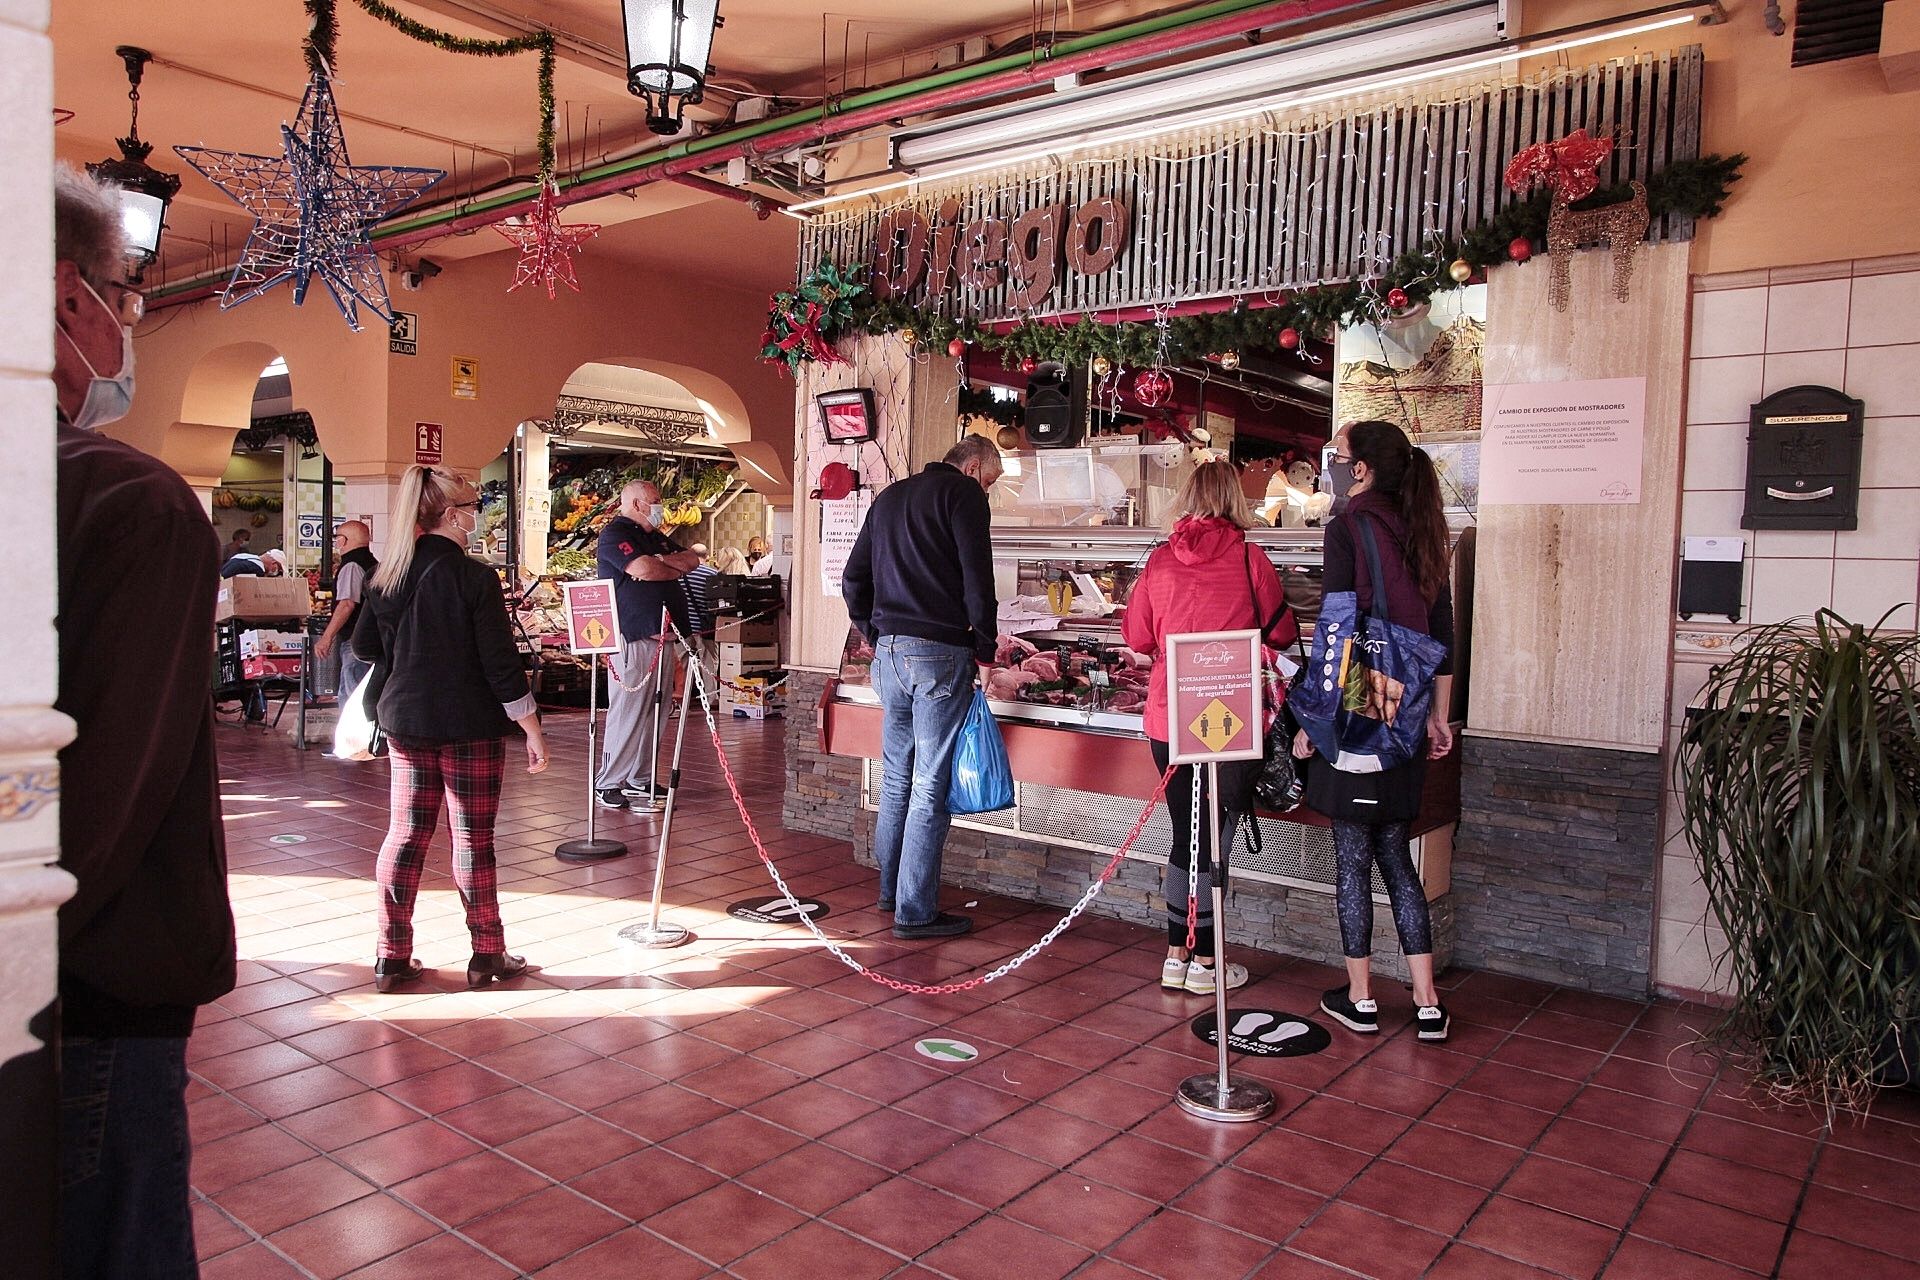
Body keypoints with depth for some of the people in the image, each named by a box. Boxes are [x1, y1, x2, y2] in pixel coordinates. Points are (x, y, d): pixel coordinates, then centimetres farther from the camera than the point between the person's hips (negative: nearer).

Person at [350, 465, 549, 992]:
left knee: (405, 834, 12)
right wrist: (532, 729, -11)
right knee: (473, 839, 4)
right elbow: (501, 662, -16)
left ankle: (392, 956, 17)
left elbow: (363, 645, 13)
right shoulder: (473, 576, -15)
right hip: (471, 726, -5)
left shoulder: (387, 575, 3)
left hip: (405, 721, 5)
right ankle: (487, 955, 15)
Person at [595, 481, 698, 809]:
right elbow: (643, 569, -19)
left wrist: (661, 561, -5)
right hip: (632, 638, -9)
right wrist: (675, 569, 1)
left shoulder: (656, 536, 24)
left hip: (662, 636, 9)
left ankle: (638, 779, 17)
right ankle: (607, 784, 0)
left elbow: (692, 560, 15)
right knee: (626, 713, -7)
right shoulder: (614, 534, -4)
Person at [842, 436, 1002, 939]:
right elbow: (977, 580, -10)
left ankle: (890, 889, 27)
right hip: (939, 652, -7)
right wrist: (985, 653, -2)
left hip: (889, 652, 8)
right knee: (931, 784, -3)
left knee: (897, 775, 17)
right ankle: (915, 912, 1)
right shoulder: (963, 494, -3)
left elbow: (853, 579, 21)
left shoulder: (889, 496, 20)